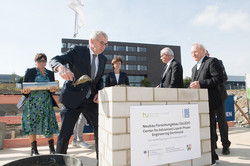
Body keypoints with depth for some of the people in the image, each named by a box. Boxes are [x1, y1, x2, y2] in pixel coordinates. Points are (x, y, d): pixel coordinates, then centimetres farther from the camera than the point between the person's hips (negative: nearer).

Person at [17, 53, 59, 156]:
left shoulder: (50, 73, 13)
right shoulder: (30, 71, 7)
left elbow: (53, 88, 12)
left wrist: (53, 90, -12)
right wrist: (25, 91, -17)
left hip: (46, 103, 1)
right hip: (32, 102, -1)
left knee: (49, 124, -2)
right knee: (31, 124, 0)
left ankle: (52, 149, 7)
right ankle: (34, 150, 13)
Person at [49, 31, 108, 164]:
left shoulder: (103, 59, 8)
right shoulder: (78, 51, -8)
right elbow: (54, 60, -17)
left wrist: (99, 93, -2)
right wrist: (61, 68, -42)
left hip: (91, 100, 5)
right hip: (72, 99, -4)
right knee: (65, 133, -1)